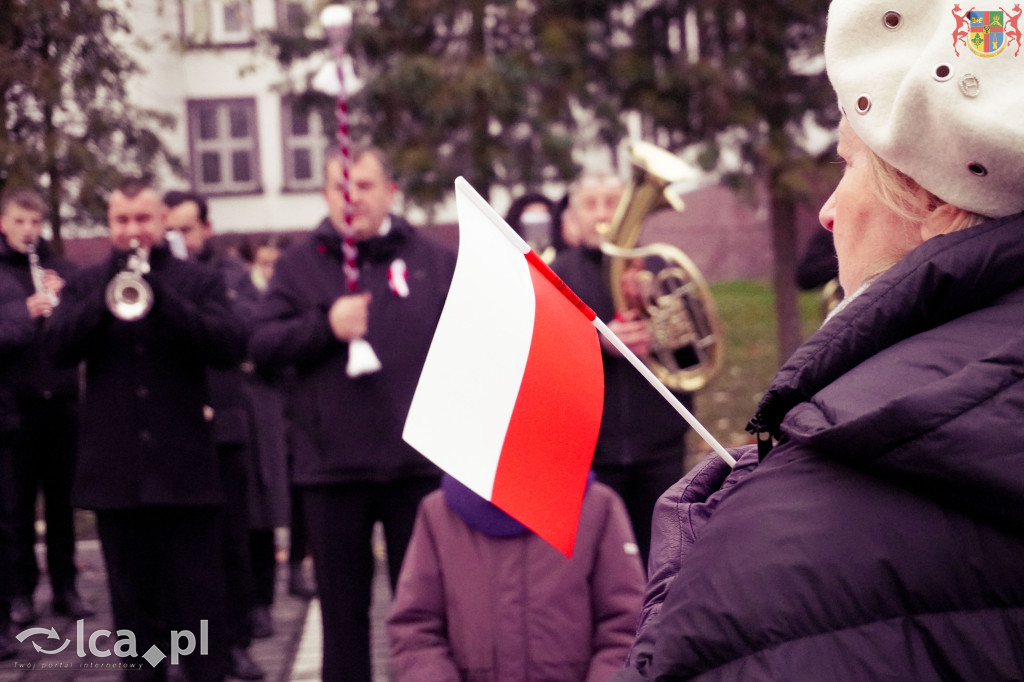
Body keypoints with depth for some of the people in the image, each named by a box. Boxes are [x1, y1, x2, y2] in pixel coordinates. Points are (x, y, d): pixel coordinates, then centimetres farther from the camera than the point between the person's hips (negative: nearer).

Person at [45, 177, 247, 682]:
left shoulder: (199, 282, 5)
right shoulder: (85, 285, 11)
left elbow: (231, 347, -10)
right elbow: (60, 347, -5)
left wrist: (161, 298, -21)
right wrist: (107, 297, -20)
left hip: (184, 465, -2)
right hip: (115, 468, 2)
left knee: (200, 597, 0)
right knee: (134, 601, 9)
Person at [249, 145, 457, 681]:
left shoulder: (435, 261, 6)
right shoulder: (299, 265, 6)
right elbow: (261, 347, -3)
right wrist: (326, 326, -18)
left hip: (419, 461, 0)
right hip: (331, 464, 0)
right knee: (342, 608, 9)